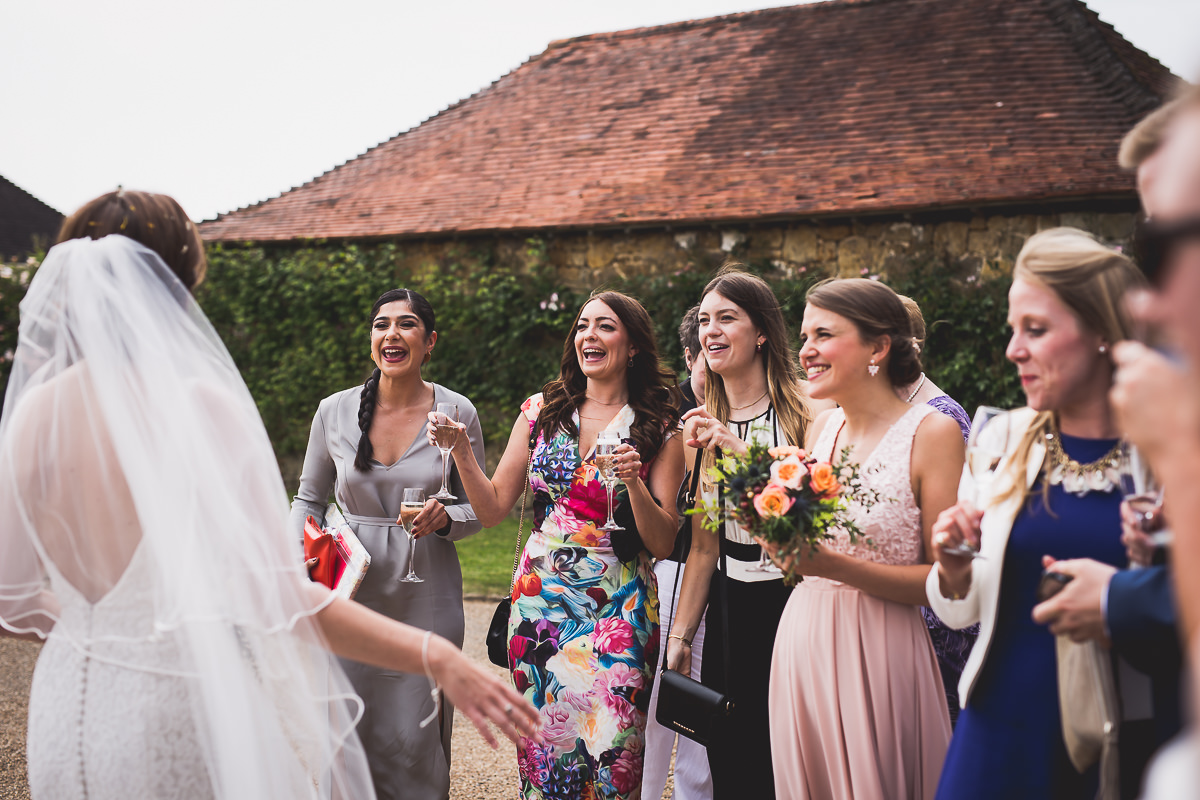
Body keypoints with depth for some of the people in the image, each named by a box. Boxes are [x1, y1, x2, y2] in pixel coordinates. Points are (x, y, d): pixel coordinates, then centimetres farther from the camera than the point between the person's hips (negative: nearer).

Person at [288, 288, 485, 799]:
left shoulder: (457, 413, -3)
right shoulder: (335, 411, 0)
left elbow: (479, 511, 6)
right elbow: (309, 498, 13)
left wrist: (445, 518, -15)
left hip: (427, 598, -1)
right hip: (351, 592, 1)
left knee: (413, 742, 4)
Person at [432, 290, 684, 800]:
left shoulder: (660, 430, -2)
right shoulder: (541, 413, 6)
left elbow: (663, 544, -5)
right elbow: (492, 508, 6)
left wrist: (633, 482, -20)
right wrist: (460, 450, -7)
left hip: (618, 608, -2)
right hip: (541, 599, 3)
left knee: (608, 748, -4)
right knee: (544, 741, 6)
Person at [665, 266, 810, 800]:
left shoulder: (802, 411, -7)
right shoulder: (702, 425, 9)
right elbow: (703, 546, 12)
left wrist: (740, 451, -23)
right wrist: (680, 635, 11)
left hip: (792, 601, -4)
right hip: (730, 610, 5)